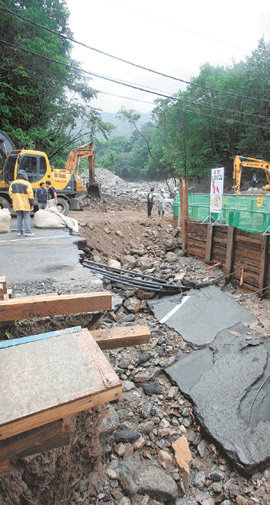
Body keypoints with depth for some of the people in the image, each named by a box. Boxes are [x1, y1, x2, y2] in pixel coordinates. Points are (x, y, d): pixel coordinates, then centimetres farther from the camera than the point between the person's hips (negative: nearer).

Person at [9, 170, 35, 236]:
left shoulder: (13, 183, 6)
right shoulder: (27, 184, -9)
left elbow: (10, 193, 8)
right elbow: (30, 194, -11)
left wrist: (14, 200, 19)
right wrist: (32, 203, -6)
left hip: (17, 204, 4)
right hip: (25, 204, -4)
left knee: (19, 218, 12)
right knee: (26, 218, -1)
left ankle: (19, 231, 13)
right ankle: (27, 232, -5)